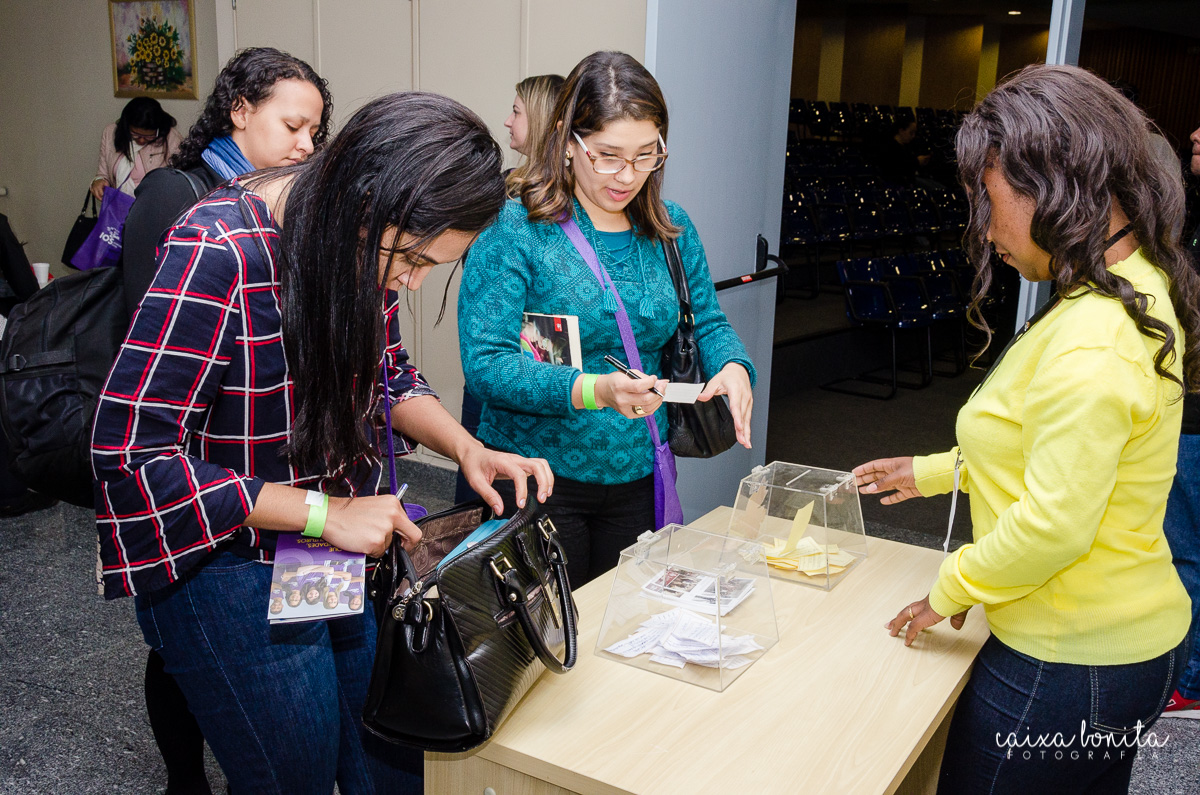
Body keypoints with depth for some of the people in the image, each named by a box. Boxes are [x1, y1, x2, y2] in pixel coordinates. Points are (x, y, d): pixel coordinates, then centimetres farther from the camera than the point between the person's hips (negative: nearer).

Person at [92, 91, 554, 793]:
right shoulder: (216, 253, -27)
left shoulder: (368, 243, -6)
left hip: (349, 552, 7)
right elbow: (132, 455, -25)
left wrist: (466, 448, -9)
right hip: (231, 571, -6)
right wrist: (323, 512, -25)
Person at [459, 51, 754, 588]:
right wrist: (593, 390, -33)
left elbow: (708, 322, 13)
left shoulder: (671, 229, 5)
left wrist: (733, 366, -11)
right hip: (539, 482, -5)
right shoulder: (512, 230, -13)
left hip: (639, 477, 5)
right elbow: (485, 364, -19)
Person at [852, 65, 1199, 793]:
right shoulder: (1138, 294, 5)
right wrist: (939, 472, 16)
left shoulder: (1091, 344, -28)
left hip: (1070, 665, -9)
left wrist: (954, 589, -11)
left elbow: (1052, 525, -27)